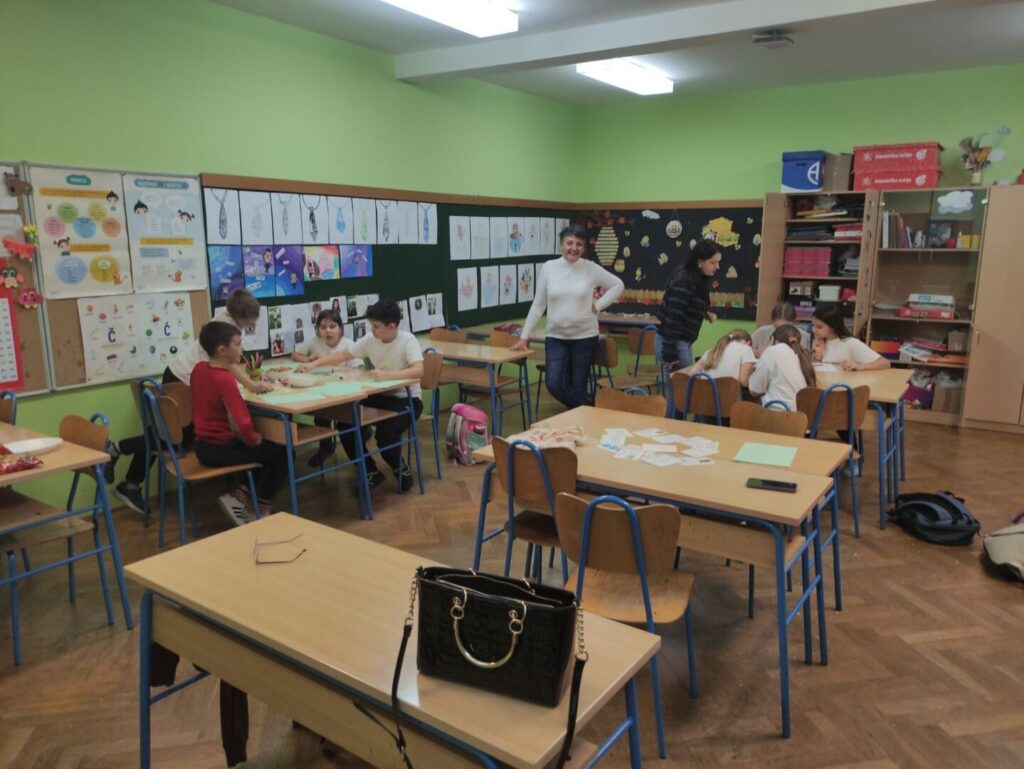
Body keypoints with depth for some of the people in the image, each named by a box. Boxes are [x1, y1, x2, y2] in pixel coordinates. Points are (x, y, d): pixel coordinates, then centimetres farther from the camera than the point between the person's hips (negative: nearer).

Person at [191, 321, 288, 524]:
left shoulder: (199, 368, 1)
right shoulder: (225, 380, -25)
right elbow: (242, 425, -31)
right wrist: (255, 440, -11)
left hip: (203, 445, 9)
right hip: (221, 449, -9)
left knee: (267, 447, 25)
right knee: (282, 453, 3)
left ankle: (241, 494, 17)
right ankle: (261, 507, 13)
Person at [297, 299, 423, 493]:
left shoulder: (407, 340, -18)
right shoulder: (370, 339, -1)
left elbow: (418, 370, -33)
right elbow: (343, 355, 7)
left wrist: (387, 375, -44)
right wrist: (314, 364, -2)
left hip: (407, 400, -6)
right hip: (380, 396, 6)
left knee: (385, 433, -30)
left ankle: (401, 469, 4)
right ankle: (371, 472, 6)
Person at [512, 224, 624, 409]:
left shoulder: (591, 268, -4)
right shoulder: (548, 267, -1)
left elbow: (618, 285, 8)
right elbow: (538, 305, 4)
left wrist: (598, 306, -3)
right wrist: (524, 337, 2)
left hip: (585, 337, -1)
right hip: (556, 337, 1)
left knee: (578, 386, 5)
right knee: (554, 384, -10)